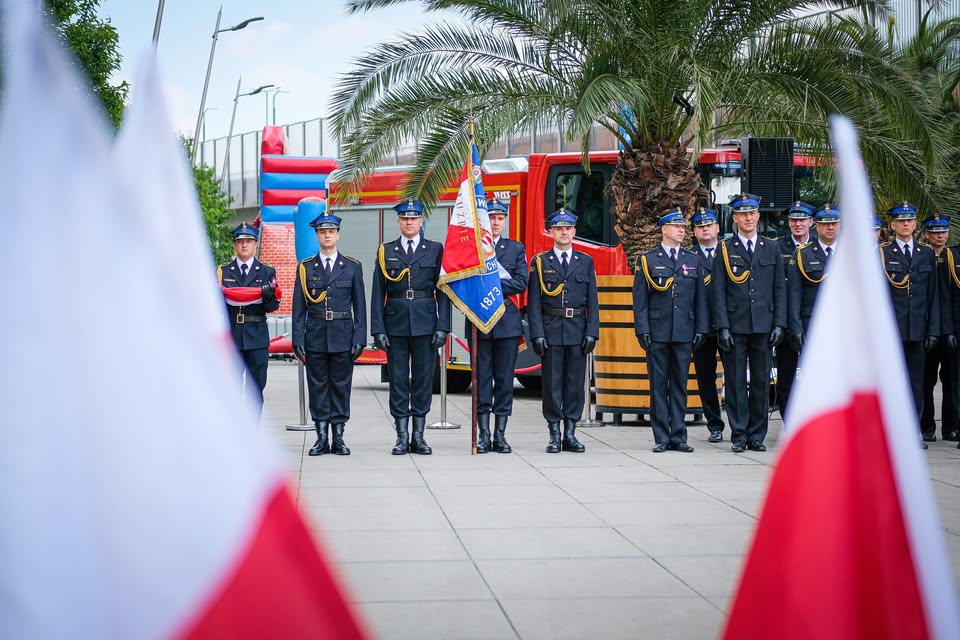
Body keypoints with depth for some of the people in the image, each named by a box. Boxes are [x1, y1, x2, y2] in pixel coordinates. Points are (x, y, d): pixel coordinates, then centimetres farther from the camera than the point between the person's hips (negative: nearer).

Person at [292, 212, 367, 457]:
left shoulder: (352, 267, 7)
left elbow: (360, 306, 6)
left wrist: (359, 338, -2)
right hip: (315, 336, 0)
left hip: (342, 336, 0)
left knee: (341, 386, 3)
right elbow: (299, 308, 5)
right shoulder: (305, 268, 7)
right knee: (318, 386, 3)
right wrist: (298, 340, -2)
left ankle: (338, 438, 9)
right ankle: (322, 438, 9)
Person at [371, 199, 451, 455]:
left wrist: (442, 326, -5)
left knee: (423, 379, 2)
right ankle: (402, 437, 8)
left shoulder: (436, 250, 6)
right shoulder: (386, 251, 8)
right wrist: (378, 329, -2)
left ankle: (418, 436, 10)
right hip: (395, 324, 1)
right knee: (398, 379, 2)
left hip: (425, 325, 0)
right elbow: (378, 294, 6)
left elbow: (443, 291, 4)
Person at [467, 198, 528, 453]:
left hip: (508, 323, 1)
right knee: (481, 379, 1)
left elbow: (521, 283, -2)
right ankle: (483, 434, 6)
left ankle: (500, 434, 8)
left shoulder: (516, 249, 10)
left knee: (505, 379, 3)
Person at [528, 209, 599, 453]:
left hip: (578, 331, 2)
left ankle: (570, 434, 10)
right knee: (552, 384, 0)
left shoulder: (586, 262, 9)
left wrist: (592, 332, -3)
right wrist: (537, 334, -8)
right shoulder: (540, 262, 5)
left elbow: (592, 302, 7)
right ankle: (554, 435, 6)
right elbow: (534, 302, 0)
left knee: (575, 383, 3)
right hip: (551, 330, -2)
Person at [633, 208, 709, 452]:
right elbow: (640, 299, 0)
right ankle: (661, 438, 5)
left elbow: (700, 298, 12)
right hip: (657, 333, -2)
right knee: (658, 386, 1)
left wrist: (701, 329, 5)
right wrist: (642, 330, -7)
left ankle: (678, 437, 10)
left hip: (684, 333, 2)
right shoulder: (647, 260, 4)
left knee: (680, 385, 6)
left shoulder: (693, 260, 12)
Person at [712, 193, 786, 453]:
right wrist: (722, 327, -7)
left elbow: (780, 289, 9)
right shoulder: (725, 249, 5)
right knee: (736, 381, 1)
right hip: (734, 326, -2)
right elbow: (718, 292, 1)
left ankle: (757, 435, 13)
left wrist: (779, 324, 0)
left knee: (761, 381, 5)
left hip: (763, 325, 2)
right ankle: (739, 435, 7)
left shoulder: (772, 248, 10)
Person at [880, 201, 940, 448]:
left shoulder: (927, 254, 13)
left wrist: (933, 330, 5)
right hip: (890, 329, -3)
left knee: (916, 380, 5)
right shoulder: (881, 254, 3)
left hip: (917, 329, 3)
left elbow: (933, 296, 11)